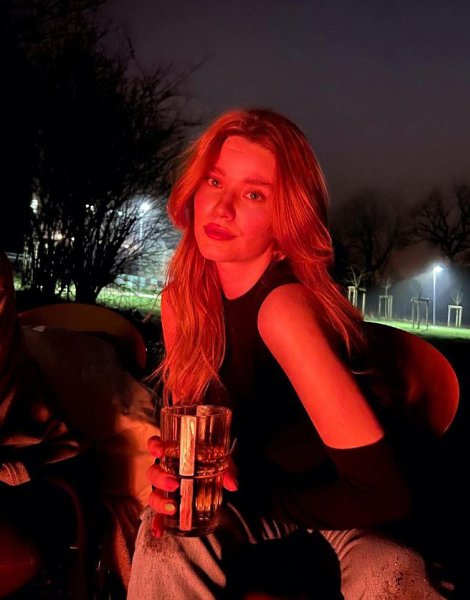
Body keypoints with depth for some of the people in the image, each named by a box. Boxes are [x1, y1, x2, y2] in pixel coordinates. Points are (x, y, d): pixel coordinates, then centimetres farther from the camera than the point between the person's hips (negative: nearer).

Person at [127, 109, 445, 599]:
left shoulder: (284, 304, -32)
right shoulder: (180, 301, -10)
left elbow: (382, 493, -31)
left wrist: (243, 495, -22)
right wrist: (174, 476, -21)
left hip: (354, 509, -4)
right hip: (270, 492, 5)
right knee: (168, 533, -21)